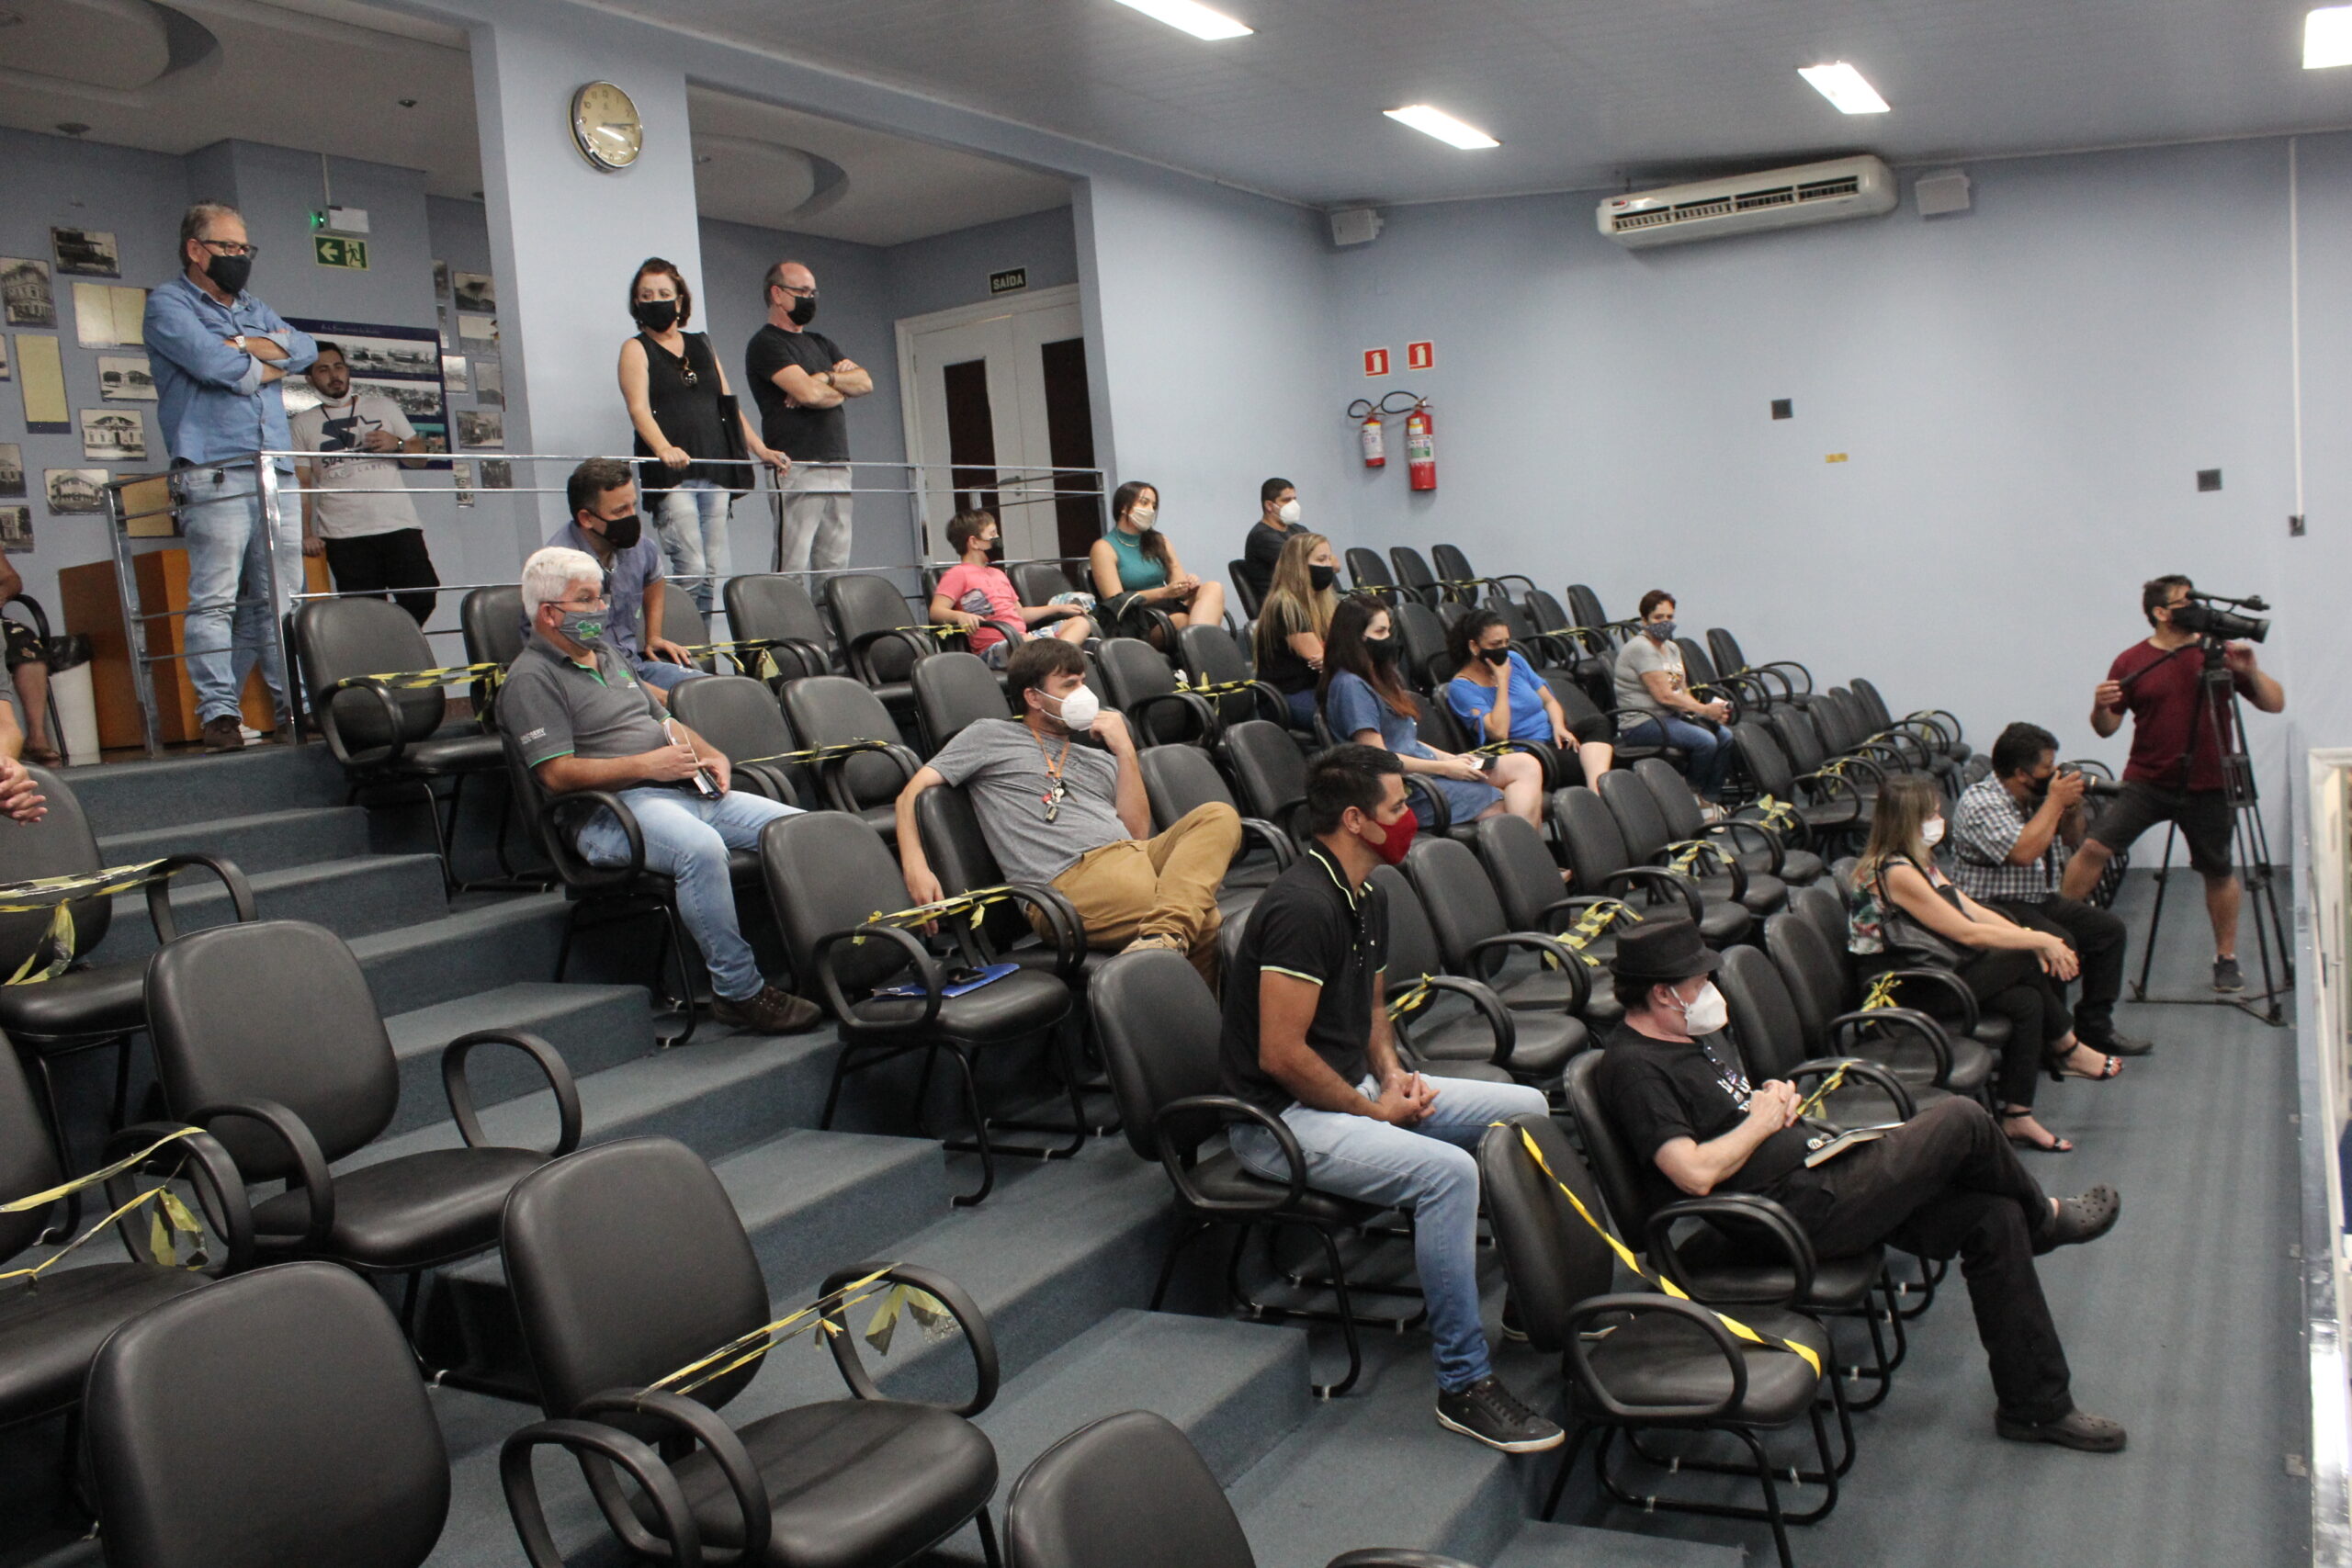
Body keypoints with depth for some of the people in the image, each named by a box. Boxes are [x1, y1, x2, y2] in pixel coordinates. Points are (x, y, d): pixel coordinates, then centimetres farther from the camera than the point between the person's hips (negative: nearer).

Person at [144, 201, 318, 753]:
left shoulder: (255, 311, 27)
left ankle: (292, 706, 5)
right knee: (214, 599, -10)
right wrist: (265, 366, 5)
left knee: (280, 598, 4)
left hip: (275, 473, 6)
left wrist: (246, 346, -5)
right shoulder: (168, 304, 6)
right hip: (214, 473, -6)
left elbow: (306, 349, 10)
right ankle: (218, 713, -10)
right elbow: (208, 361, -11)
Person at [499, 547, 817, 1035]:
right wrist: (646, 765, -16)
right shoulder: (531, 678, -2)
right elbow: (558, 773, -13)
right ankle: (738, 990, -29)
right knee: (701, 848, -39)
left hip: (687, 791, 9)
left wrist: (709, 753, 10)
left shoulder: (607, 654, 26)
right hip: (610, 811, -8)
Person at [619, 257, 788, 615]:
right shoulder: (637, 349, 7)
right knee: (691, 569, -16)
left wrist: (759, 448, 9)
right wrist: (663, 448, -28)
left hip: (715, 470, 5)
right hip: (671, 474, -5)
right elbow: (639, 408, -9)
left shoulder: (702, 345, 22)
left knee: (717, 572, -1)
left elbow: (728, 404, 21)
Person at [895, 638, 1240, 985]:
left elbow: (1137, 832, 18)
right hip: (1071, 878, -7)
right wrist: (915, 869, -7)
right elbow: (912, 793, 11)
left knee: (1219, 815, -26)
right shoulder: (989, 736, 19)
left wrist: (1125, 750, 13)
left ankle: (1165, 932, -42)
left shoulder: (1099, 757, 31)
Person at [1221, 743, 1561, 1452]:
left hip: (1356, 1091, 10)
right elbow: (1281, 1054, -25)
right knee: (1447, 1172, -31)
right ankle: (1463, 1385, -19)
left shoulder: (1368, 898, 9)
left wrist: (1393, 1074, 4)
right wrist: (1375, 1113, -14)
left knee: (1527, 1109, 7)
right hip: (1282, 1119, -10)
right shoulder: (1303, 907, -23)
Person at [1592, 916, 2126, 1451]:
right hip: (1794, 1210, -10)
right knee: (1962, 1121, -12)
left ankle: (2037, 1406, 17)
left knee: (1992, 1216, 2)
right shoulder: (1634, 1068, -18)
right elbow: (1697, 1173, -27)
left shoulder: (1694, 1032, 13)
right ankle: (2043, 1218, 22)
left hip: (1816, 1172, 10)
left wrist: (1775, 1097, 4)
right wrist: (1763, 1121, -12)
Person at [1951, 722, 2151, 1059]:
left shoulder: (2038, 794, 7)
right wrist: (2055, 801, -20)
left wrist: (2074, 806, 0)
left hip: (2042, 899, 9)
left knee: (2108, 929, -2)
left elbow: (2071, 839, 22)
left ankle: (2094, 1027, 6)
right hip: (1995, 908, -9)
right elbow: (2023, 852, -31)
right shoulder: (1978, 803, -19)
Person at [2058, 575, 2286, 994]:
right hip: (2147, 782, -1)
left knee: (2218, 872, 10)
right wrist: (2100, 707, -20)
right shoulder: (2131, 661, 0)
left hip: (2207, 786, 1)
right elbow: (2107, 728, 2)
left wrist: (2250, 671, -15)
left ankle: (2227, 957, 27)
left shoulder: (2218, 652, 3)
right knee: (2095, 846, -15)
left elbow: (2274, 704, 3)